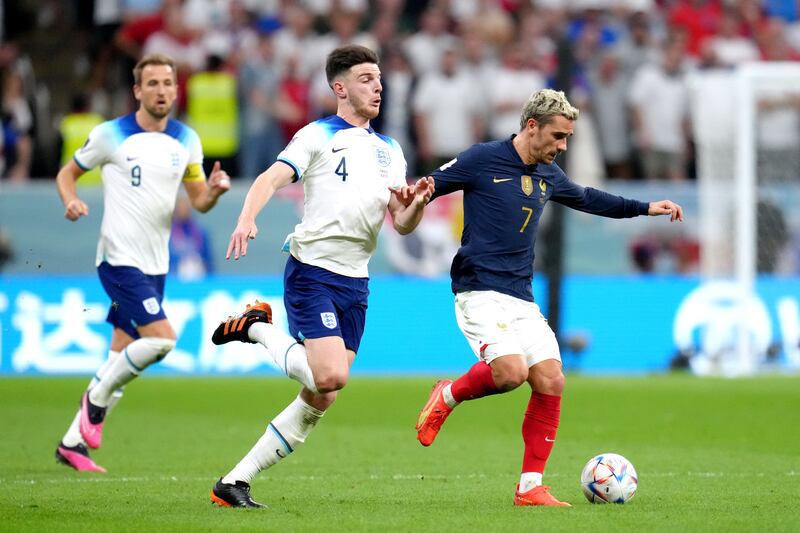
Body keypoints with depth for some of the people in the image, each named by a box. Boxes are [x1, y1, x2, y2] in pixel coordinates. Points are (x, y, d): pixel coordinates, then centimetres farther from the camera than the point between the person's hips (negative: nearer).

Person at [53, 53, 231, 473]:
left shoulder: (186, 140, 8)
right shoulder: (111, 135, -5)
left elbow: (198, 202, 12)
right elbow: (67, 173, 6)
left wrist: (213, 191, -11)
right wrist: (71, 202, -15)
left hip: (155, 264, 6)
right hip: (120, 259, -6)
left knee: (123, 355, 8)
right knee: (161, 338, -21)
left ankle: (73, 442, 18)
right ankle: (97, 398, 0)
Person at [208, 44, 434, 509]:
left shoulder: (390, 151, 17)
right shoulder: (318, 136, -1)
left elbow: (402, 224, 14)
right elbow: (271, 179, -14)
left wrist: (417, 205, -9)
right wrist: (247, 220, -33)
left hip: (355, 283, 6)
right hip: (313, 272, -6)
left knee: (321, 399, 1)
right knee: (331, 377, -23)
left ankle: (236, 482, 8)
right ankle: (258, 329, 2)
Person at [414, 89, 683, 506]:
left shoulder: (548, 175, 14)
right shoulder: (483, 159, -6)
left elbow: (587, 199, 32)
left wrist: (645, 208, 32)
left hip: (522, 299, 7)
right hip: (480, 291, -7)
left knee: (551, 382, -5)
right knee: (511, 371, -27)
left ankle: (530, 487, 2)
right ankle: (448, 395, 4)